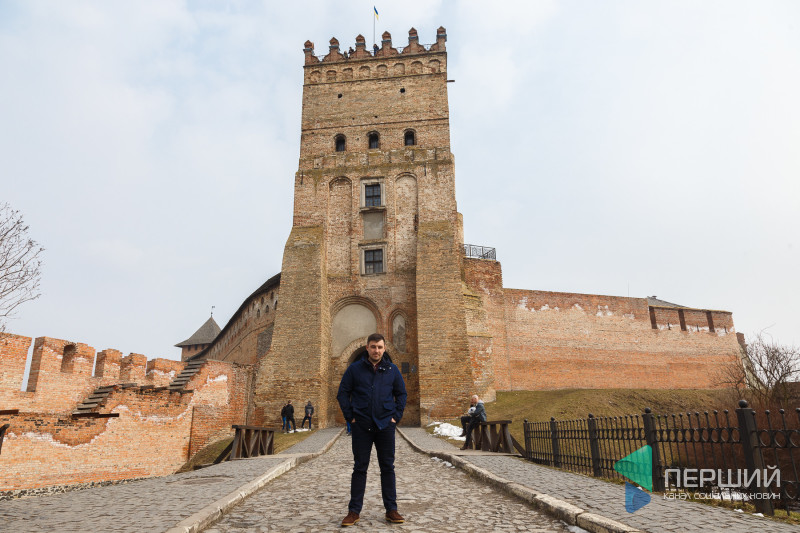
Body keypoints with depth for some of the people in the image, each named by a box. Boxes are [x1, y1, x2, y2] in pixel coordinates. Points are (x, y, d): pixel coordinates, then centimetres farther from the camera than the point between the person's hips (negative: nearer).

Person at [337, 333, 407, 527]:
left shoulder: (392, 369, 4)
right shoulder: (355, 369, -1)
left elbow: (401, 394, 12)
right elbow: (343, 393, 4)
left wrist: (396, 416, 3)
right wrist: (350, 416, -2)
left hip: (385, 425, 1)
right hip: (361, 426, -1)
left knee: (388, 467, 7)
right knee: (360, 468, 6)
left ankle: (391, 510, 17)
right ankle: (354, 511, 15)